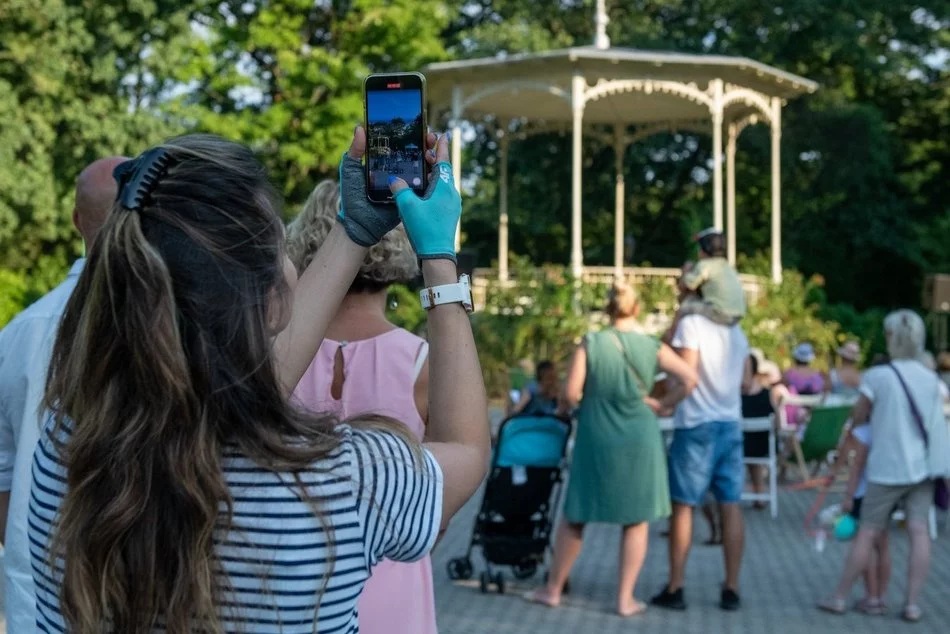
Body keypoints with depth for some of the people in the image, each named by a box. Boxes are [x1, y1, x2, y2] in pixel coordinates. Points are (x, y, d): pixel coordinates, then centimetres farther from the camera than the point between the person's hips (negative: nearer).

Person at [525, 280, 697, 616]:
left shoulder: (590, 344, -8)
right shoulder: (653, 347, -3)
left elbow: (570, 393, -12)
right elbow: (690, 378, -10)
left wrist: (566, 405, 10)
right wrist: (663, 404, 3)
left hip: (596, 439, 0)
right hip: (639, 440, 0)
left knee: (575, 516, 13)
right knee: (637, 520, 10)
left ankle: (553, 590, 23)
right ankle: (625, 598, 12)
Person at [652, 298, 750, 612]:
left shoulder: (691, 323, -10)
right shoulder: (737, 331, 10)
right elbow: (746, 379, 16)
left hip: (697, 424, -5)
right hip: (731, 424, 5)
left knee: (683, 505, 2)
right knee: (730, 505, 6)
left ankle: (675, 588, 6)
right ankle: (731, 589, 8)